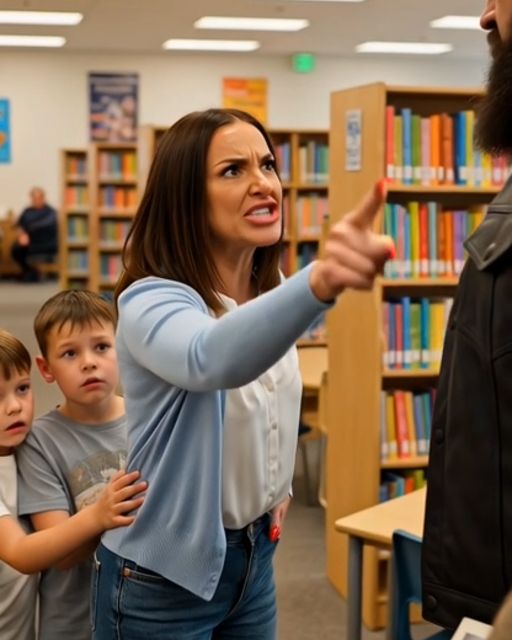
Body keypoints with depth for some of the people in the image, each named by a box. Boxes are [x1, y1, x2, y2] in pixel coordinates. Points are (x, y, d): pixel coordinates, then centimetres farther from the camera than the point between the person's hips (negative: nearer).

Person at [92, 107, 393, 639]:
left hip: (254, 559, 6)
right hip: (162, 578, -6)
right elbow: (212, 360, -48)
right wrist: (318, 282, -64)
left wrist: (279, 487, 9)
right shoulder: (151, 302, -24)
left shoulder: (268, 295, 0)